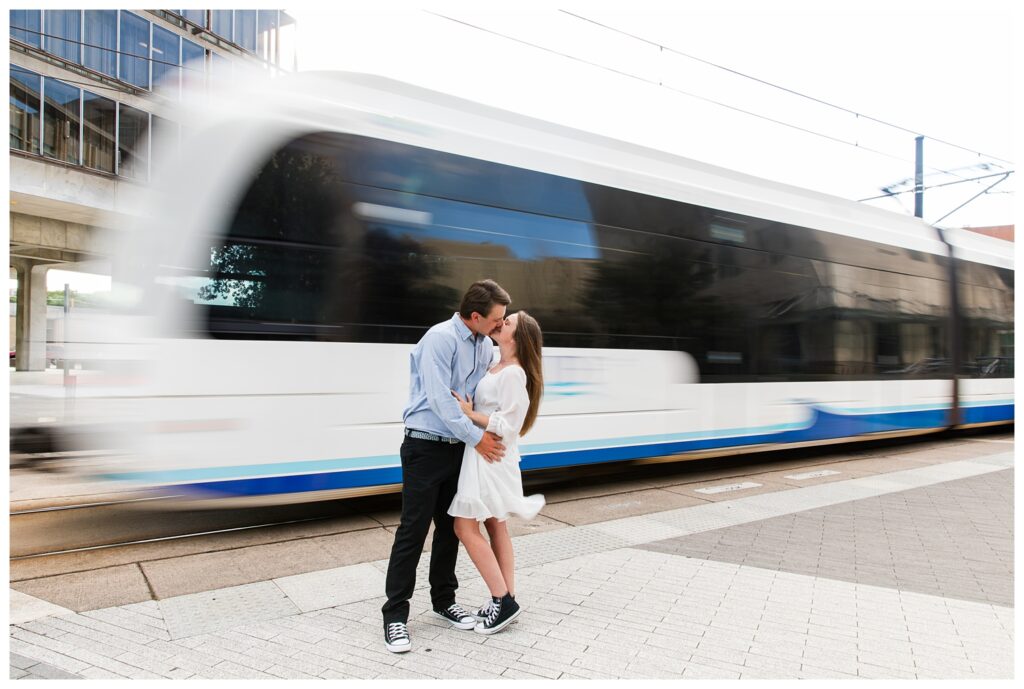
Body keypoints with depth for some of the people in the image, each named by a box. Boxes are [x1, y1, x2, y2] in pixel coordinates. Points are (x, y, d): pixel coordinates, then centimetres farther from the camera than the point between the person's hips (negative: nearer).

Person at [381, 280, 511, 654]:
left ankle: (444, 600, 28)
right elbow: (439, 398, -21)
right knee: (413, 529, -3)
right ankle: (395, 614, 7)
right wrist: (476, 437, -18)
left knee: (450, 527, 14)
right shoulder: (440, 338, -17)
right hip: (426, 447, -7)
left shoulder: (485, 345, 6)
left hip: (459, 448, 7)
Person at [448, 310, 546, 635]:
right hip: (483, 454, 10)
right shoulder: (496, 368, 11)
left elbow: (508, 425, -19)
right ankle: (505, 600, 19)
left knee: (466, 528, -7)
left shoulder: (513, 374, -17)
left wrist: (470, 414, -16)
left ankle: (503, 601, 0)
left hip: (492, 457, -10)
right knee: (495, 528, 12)